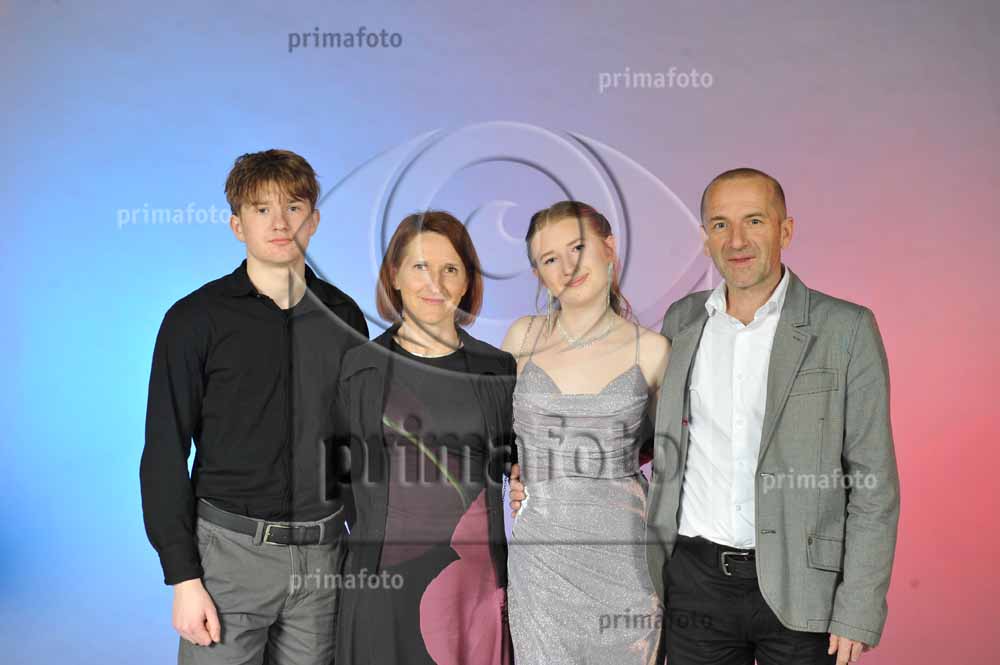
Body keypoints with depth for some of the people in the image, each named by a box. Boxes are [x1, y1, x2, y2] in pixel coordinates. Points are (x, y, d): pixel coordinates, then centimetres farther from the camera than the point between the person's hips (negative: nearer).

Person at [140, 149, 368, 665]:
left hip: (323, 552, 3)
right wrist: (184, 578, -10)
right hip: (231, 549, -3)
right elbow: (164, 456, -5)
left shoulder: (343, 316, 6)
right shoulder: (196, 318, -4)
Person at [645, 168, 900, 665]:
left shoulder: (845, 329, -7)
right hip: (695, 581, 3)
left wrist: (858, 613, -9)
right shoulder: (681, 321, 4)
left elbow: (873, 482, -7)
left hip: (799, 586, -2)